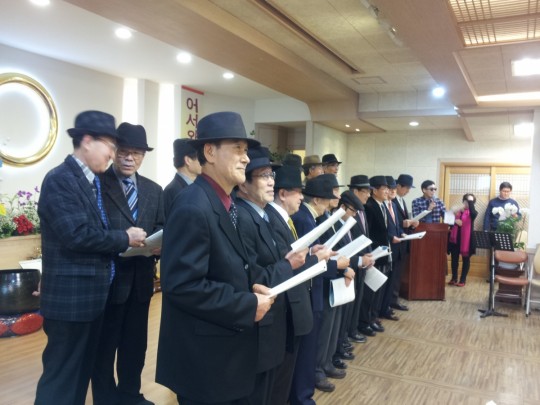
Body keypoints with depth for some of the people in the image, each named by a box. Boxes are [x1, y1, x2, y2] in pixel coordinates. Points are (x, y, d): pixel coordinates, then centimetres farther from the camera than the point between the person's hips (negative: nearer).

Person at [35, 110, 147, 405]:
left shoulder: (92, 181, 12)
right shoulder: (60, 180, -16)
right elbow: (76, 235, -25)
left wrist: (125, 241, 1)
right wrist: (125, 238, -15)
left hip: (92, 292, 9)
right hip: (70, 295, -9)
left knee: (82, 369, 20)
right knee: (61, 375, 3)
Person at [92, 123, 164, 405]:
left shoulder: (154, 190, 10)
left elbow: (161, 230, 10)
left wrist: (159, 245, -12)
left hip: (141, 279, 5)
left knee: (135, 343, 19)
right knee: (105, 345, 10)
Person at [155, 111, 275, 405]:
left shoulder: (227, 204, 7)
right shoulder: (193, 207, -23)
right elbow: (182, 285, -27)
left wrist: (250, 288, -3)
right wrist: (248, 306, -20)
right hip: (204, 355, -9)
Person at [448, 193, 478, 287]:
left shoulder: (472, 213, -3)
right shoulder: (457, 211, 9)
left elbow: (473, 213, -28)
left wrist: (470, 201, -21)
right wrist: (455, 221, -9)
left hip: (466, 239, -4)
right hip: (455, 238, 4)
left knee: (466, 259, 6)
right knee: (454, 259, 9)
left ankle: (463, 279, 14)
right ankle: (454, 278, 21)